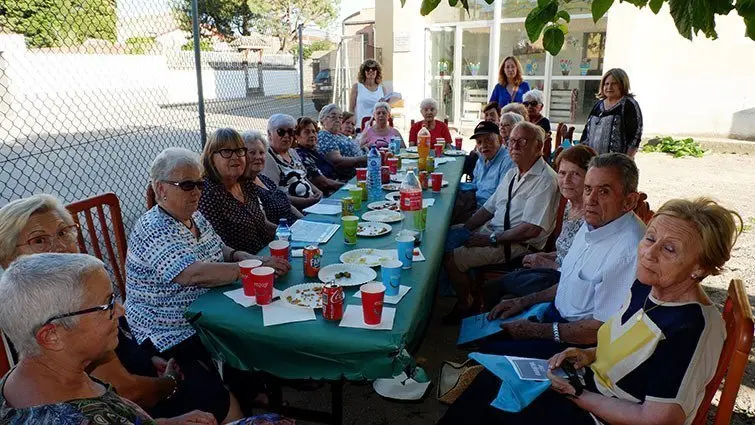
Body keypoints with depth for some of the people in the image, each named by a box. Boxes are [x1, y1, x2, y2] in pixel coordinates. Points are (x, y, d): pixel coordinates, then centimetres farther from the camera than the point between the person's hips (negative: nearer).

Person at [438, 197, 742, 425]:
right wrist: (590, 355, -5)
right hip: (591, 384, 8)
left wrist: (578, 396, -20)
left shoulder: (692, 329, -30)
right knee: (492, 376, 6)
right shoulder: (646, 286, -5)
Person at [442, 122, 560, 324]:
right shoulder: (512, 173, 10)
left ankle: (465, 304, 8)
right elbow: (489, 207, 13)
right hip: (491, 230, 9)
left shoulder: (545, 180, -18)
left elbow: (532, 229, -24)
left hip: (518, 244, -9)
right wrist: (464, 230, 0)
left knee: (451, 259, -19)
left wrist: (491, 239, -18)